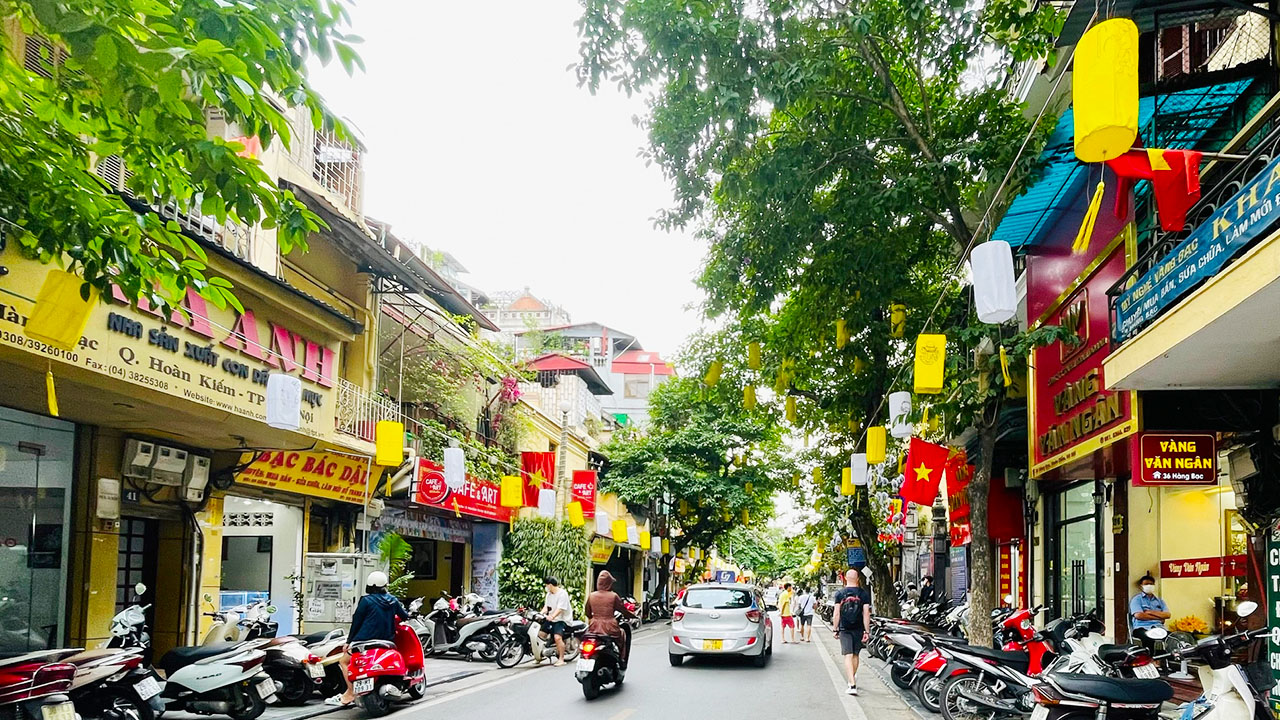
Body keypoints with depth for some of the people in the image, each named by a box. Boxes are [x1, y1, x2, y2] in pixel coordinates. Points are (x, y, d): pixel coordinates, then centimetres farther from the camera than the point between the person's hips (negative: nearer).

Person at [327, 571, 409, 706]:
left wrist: (349, 641, 6)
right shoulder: (392, 600, 7)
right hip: (387, 640, 6)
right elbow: (404, 616, 17)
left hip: (366, 639, -6)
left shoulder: (366, 600, -6)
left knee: (344, 661, 10)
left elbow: (356, 622, -2)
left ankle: (351, 694, -3)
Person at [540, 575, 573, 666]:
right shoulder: (549, 594, 14)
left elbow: (560, 609, -24)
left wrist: (552, 616, -37)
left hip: (562, 619, -9)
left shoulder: (562, 593, -14)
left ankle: (561, 659, -18)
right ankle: (539, 656, 16)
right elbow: (546, 606, 9)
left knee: (557, 637, -26)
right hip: (551, 620, 9)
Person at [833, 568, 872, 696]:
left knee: (848, 656, -4)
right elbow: (866, 614, -7)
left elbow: (836, 614, -3)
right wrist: (867, 631, -4)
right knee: (855, 654, 19)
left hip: (845, 629, -1)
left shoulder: (840, 593, -2)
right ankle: (853, 679, 36)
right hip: (858, 629, 1)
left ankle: (852, 685, -17)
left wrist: (836, 629, 6)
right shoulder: (864, 593, -3)